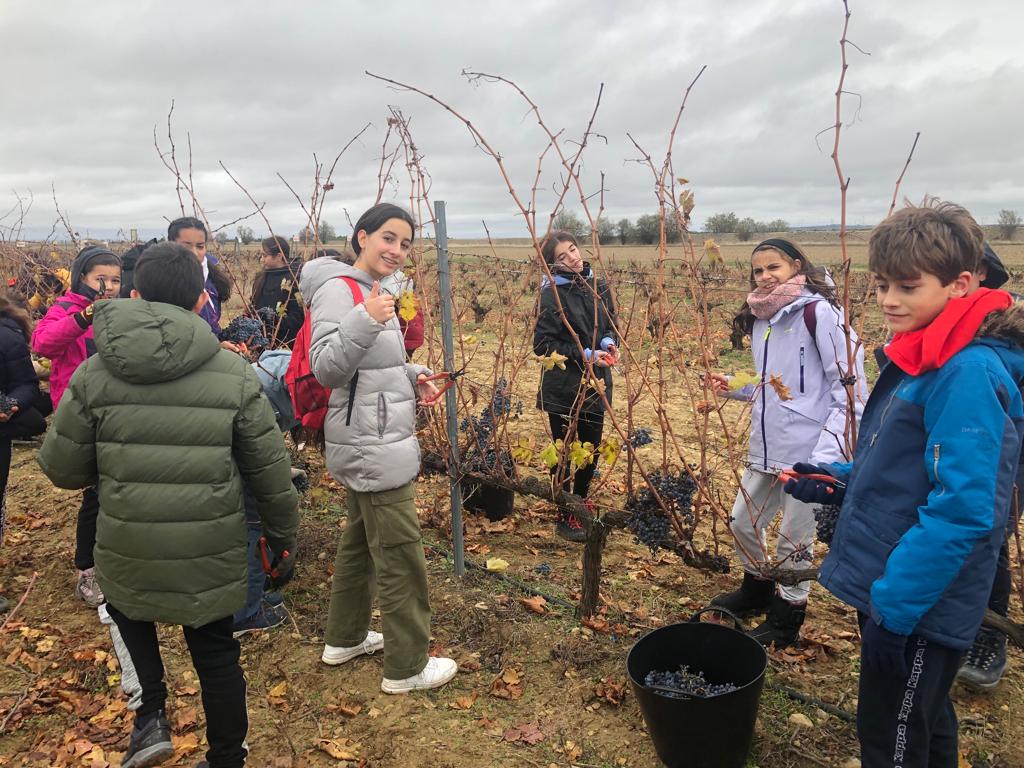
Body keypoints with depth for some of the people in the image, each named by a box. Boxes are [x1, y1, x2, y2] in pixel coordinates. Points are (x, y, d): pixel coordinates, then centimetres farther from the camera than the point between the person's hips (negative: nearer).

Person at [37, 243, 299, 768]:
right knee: (215, 652, 17)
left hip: (127, 550, 1)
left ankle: (151, 715, 21)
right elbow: (269, 470, -3)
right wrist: (284, 537, 11)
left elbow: (61, 467, 0)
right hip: (211, 553, 0)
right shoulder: (235, 374, -7)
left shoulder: (94, 374, -6)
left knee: (128, 608, 32)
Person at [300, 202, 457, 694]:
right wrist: (365, 321, -36)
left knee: (360, 540, 21)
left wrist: (413, 376, 6)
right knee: (400, 556, -2)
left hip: (375, 442, 11)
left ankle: (344, 638, 37)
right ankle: (407, 667, 11)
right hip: (373, 448, -11)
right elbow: (326, 368, -23)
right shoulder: (337, 290, -15)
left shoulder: (372, 290, 14)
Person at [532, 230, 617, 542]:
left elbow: (611, 325, 17)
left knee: (591, 449, 15)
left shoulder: (599, 287, 5)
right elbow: (542, 344, -14)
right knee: (565, 452, 6)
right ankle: (565, 517, 20)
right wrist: (584, 355, -19)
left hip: (596, 383, 6)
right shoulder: (553, 294, -13)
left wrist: (609, 342, -6)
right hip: (564, 386, -5)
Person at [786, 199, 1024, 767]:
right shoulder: (920, 357, 6)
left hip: (918, 609, -9)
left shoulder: (967, 373, -24)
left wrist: (893, 608, -23)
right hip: (891, 592, 9)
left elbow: (962, 510, -27)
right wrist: (837, 481, 1)